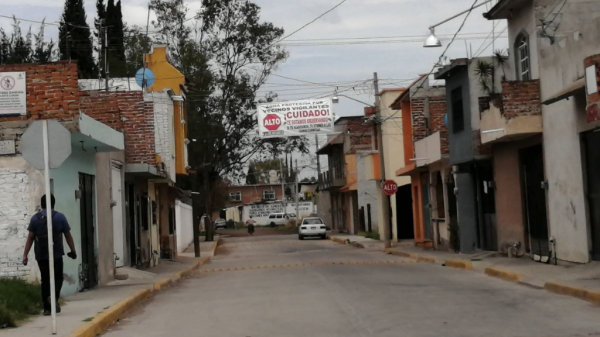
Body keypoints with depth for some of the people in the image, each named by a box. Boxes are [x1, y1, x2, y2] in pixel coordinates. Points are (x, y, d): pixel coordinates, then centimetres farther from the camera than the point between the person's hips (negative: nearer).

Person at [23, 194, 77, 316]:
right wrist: (73, 251, 11)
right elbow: (68, 236, 2)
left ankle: (47, 308, 9)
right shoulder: (60, 217, 0)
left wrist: (25, 254, 1)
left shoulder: (35, 218, 4)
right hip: (56, 254, -2)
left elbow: (30, 238, 0)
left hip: (41, 255, 2)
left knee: (45, 280, 9)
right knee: (57, 278, 9)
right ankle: (53, 297, -19)